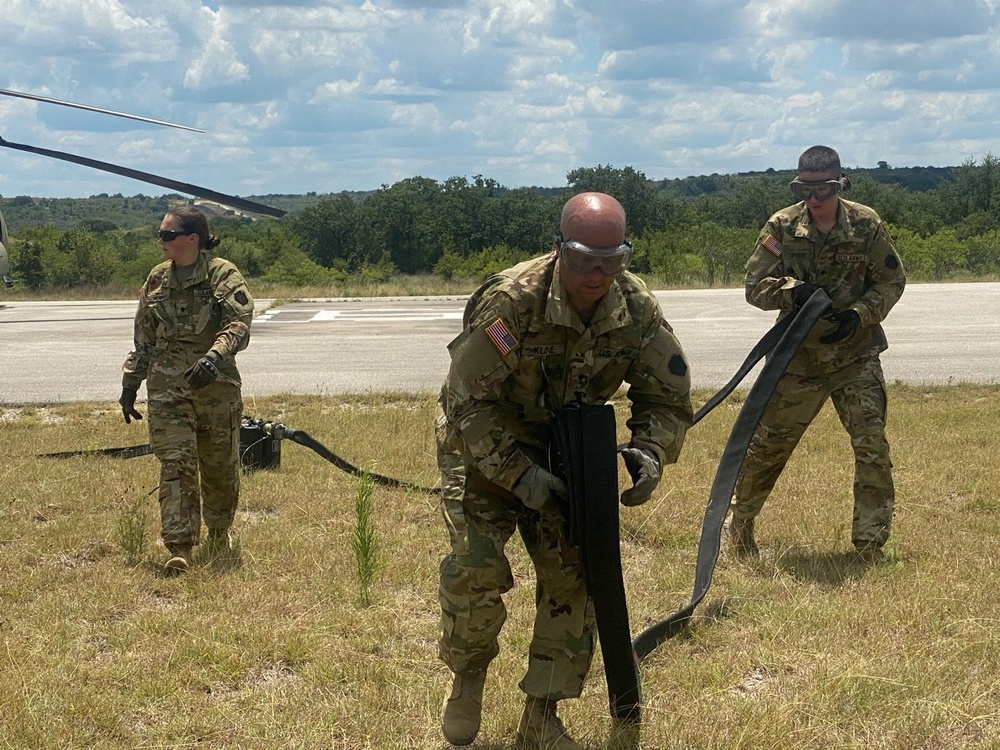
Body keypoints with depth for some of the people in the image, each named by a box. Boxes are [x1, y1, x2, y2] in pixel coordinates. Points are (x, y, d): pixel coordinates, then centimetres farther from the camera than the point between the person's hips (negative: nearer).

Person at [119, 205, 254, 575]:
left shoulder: (223, 275, -5)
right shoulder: (157, 280, 10)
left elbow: (239, 324, -18)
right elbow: (144, 339, 18)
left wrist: (213, 357, -35)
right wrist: (130, 385, 18)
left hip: (216, 382, -3)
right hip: (167, 386, 3)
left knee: (221, 464, 10)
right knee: (176, 463, -8)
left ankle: (219, 531, 35)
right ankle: (179, 548, -10)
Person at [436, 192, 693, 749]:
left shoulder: (638, 308, -17)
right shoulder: (511, 300, -31)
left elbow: (668, 396, -6)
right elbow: (469, 402, -26)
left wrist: (649, 451, -27)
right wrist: (519, 475, -33)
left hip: (566, 450, 4)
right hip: (486, 446, -4)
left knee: (573, 571, -3)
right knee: (477, 566, -19)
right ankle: (468, 676, 12)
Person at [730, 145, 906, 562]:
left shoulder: (866, 225, -7)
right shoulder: (782, 227, -8)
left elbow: (892, 282, 1)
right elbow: (755, 286, -6)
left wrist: (859, 315, -15)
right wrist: (793, 291, -26)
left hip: (857, 357, 0)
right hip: (797, 359, 0)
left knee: (872, 448, -9)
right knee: (767, 446, 11)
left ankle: (870, 544, 1)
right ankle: (739, 526, 32)